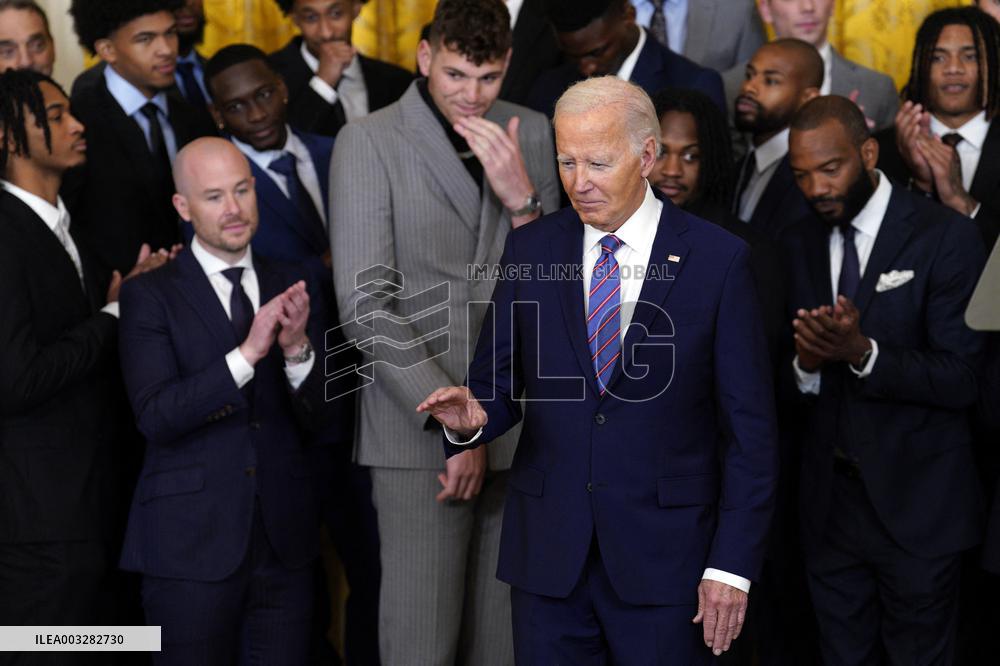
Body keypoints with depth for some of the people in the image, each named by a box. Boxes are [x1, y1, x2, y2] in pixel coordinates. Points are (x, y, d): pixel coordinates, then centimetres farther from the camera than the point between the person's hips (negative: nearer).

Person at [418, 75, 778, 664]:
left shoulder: (718, 259, -5)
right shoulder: (530, 250, 4)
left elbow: (750, 427, -4)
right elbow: (500, 381, 9)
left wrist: (733, 565, -8)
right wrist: (474, 417, -16)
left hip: (664, 555, -2)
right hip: (547, 550, 3)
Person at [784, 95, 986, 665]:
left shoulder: (946, 237, -9)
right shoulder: (801, 245, 8)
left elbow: (961, 380, -15)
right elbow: (792, 384, 10)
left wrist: (862, 351, -28)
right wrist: (805, 364, -13)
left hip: (916, 507, -5)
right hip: (831, 504, 5)